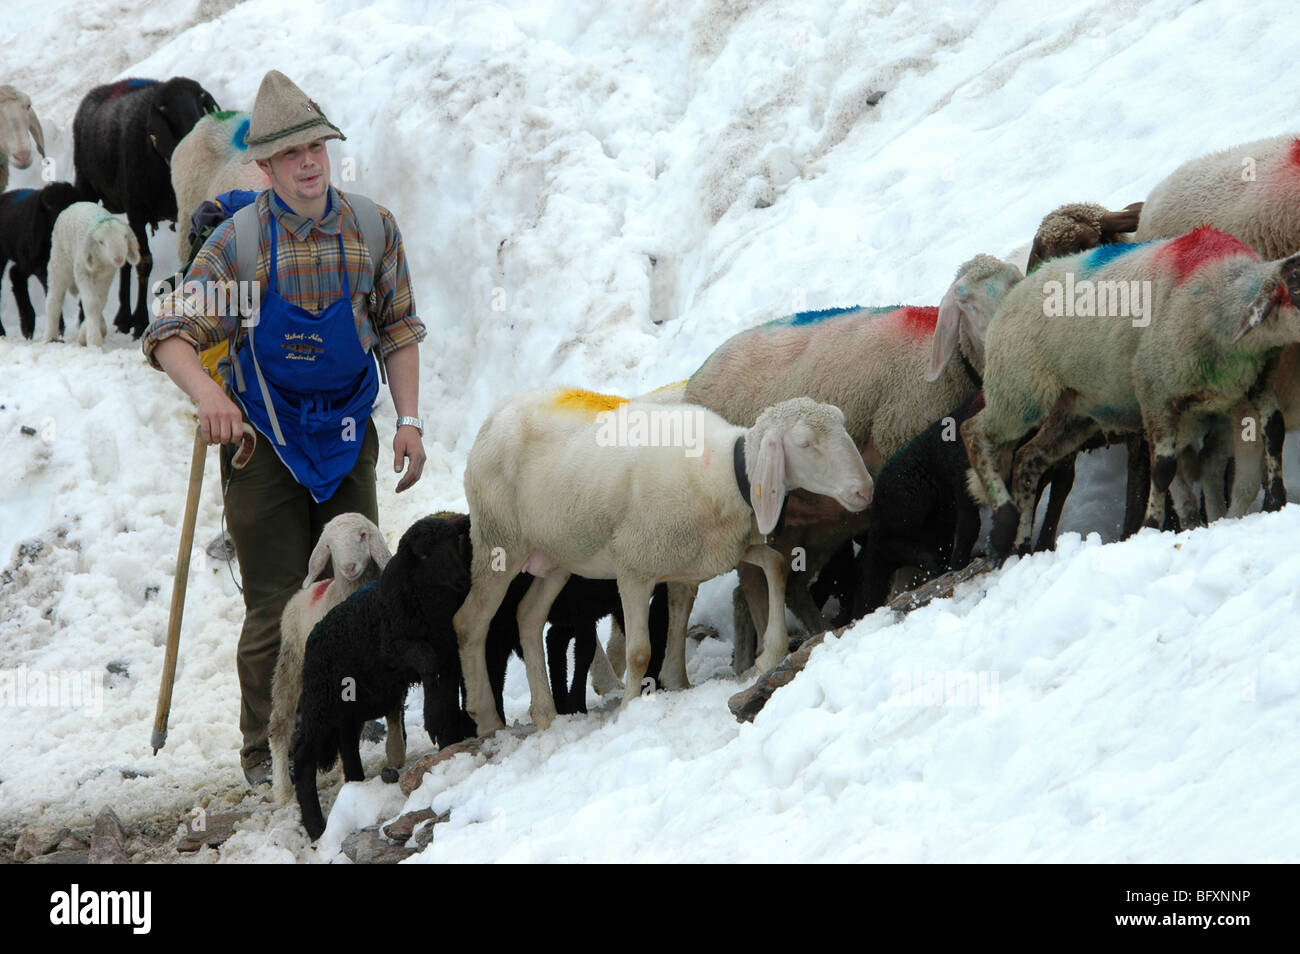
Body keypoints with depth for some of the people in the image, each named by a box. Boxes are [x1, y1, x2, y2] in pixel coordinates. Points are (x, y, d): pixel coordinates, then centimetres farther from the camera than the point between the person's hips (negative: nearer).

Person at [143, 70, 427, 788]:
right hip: (263, 439, -3)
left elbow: (398, 331, 9)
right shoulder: (239, 241, -7)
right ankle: (266, 750, 5)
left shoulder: (372, 231, 1)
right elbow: (170, 333, -7)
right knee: (275, 605, -3)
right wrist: (206, 392, -26)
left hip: (346, 433, 3)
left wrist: (409, 421, 0)